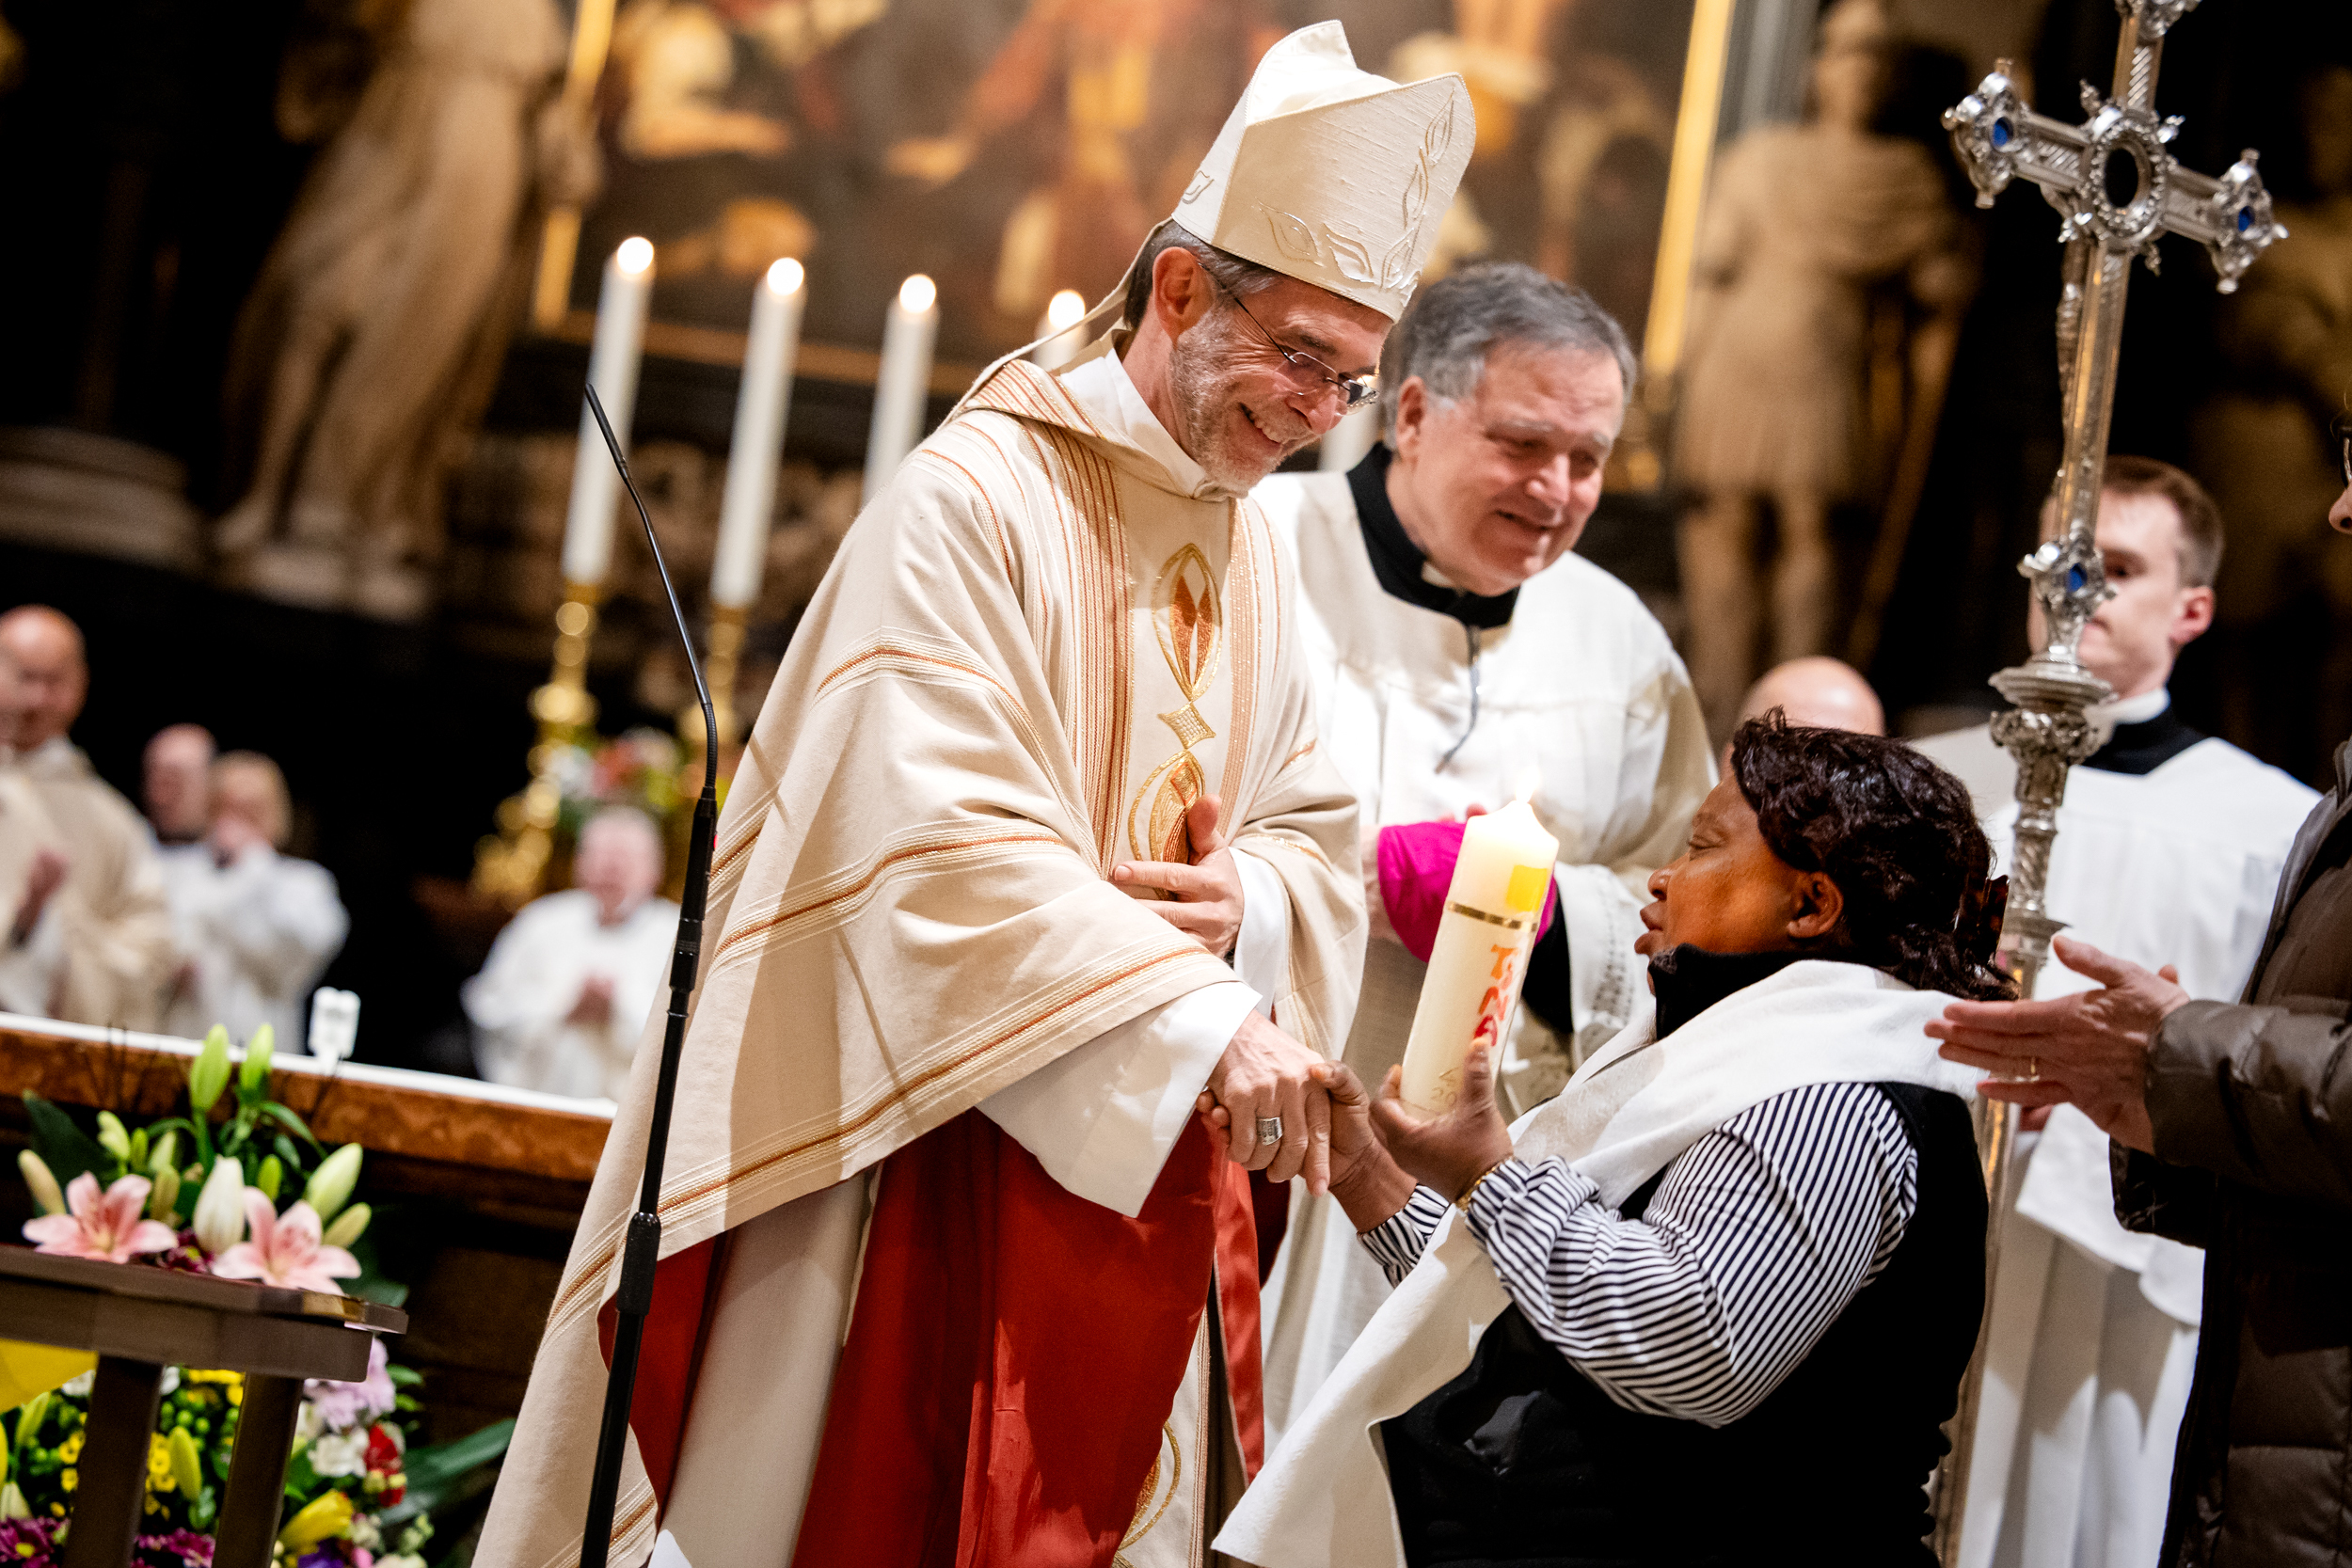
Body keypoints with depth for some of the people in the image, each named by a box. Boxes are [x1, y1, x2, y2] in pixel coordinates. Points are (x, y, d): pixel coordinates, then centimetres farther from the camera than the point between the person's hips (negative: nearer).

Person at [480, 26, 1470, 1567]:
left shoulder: (1256, 556, 11)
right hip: (923, 1162, -7)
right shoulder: (973, 499, -13)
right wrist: (1204, 1019, -30)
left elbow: (1319, 839, 14)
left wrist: (1250, 909, -10)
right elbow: (945, 846, -23)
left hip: (1139, 1180, 7)